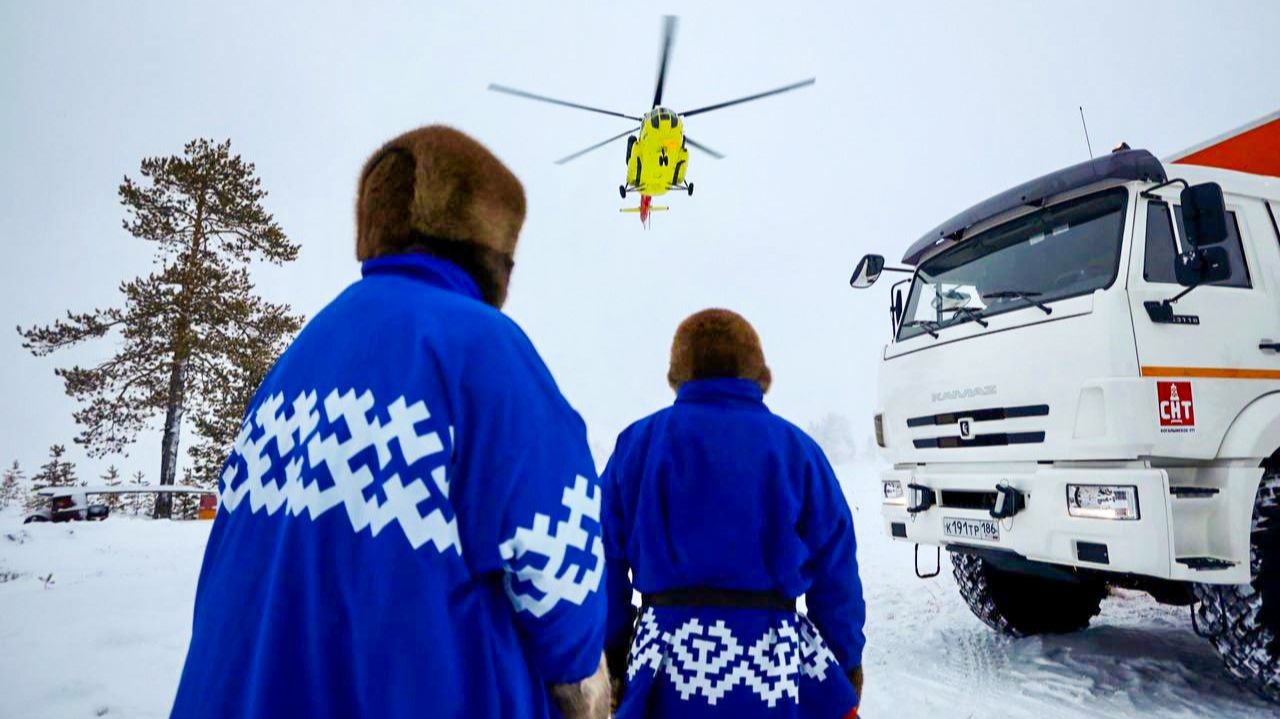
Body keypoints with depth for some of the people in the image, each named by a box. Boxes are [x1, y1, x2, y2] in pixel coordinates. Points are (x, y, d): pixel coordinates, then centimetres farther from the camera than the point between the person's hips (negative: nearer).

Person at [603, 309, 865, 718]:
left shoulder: (638, 441, 1)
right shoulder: (795, 447, 0)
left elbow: (606, 559, 0)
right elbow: (834, 568, 1)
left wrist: (612, 649, 9)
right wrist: (848, 658, 12)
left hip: (668, 657, 1)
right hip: (773, 659, 0)